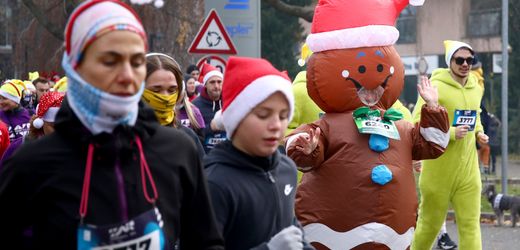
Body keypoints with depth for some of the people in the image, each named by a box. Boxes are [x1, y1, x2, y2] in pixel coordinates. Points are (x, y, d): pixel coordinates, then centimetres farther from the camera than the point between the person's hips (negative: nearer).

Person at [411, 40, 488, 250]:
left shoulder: (476, 88, 8)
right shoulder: (436, 87, -12)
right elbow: (418, 123, -15)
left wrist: (478, 132, 6)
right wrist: (450, 133, -24)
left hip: (468, 170, 5)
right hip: (439, 169, -4)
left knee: (470, 224, -2)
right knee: (430, 224, 10)